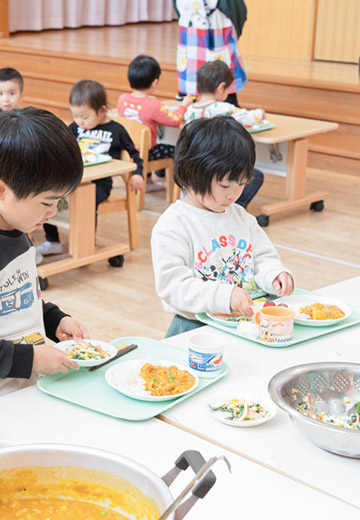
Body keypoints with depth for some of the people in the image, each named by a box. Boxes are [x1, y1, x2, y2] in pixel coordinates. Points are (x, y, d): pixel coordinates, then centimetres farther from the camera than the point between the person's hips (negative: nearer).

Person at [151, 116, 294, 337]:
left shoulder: (241, 217, 13)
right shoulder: (172, 227, -10)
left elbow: (264, 257, 19)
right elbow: (173, 286, -17)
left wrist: (276, 275, -5)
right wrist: (225, 296, -28)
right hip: (195, 327, -5)